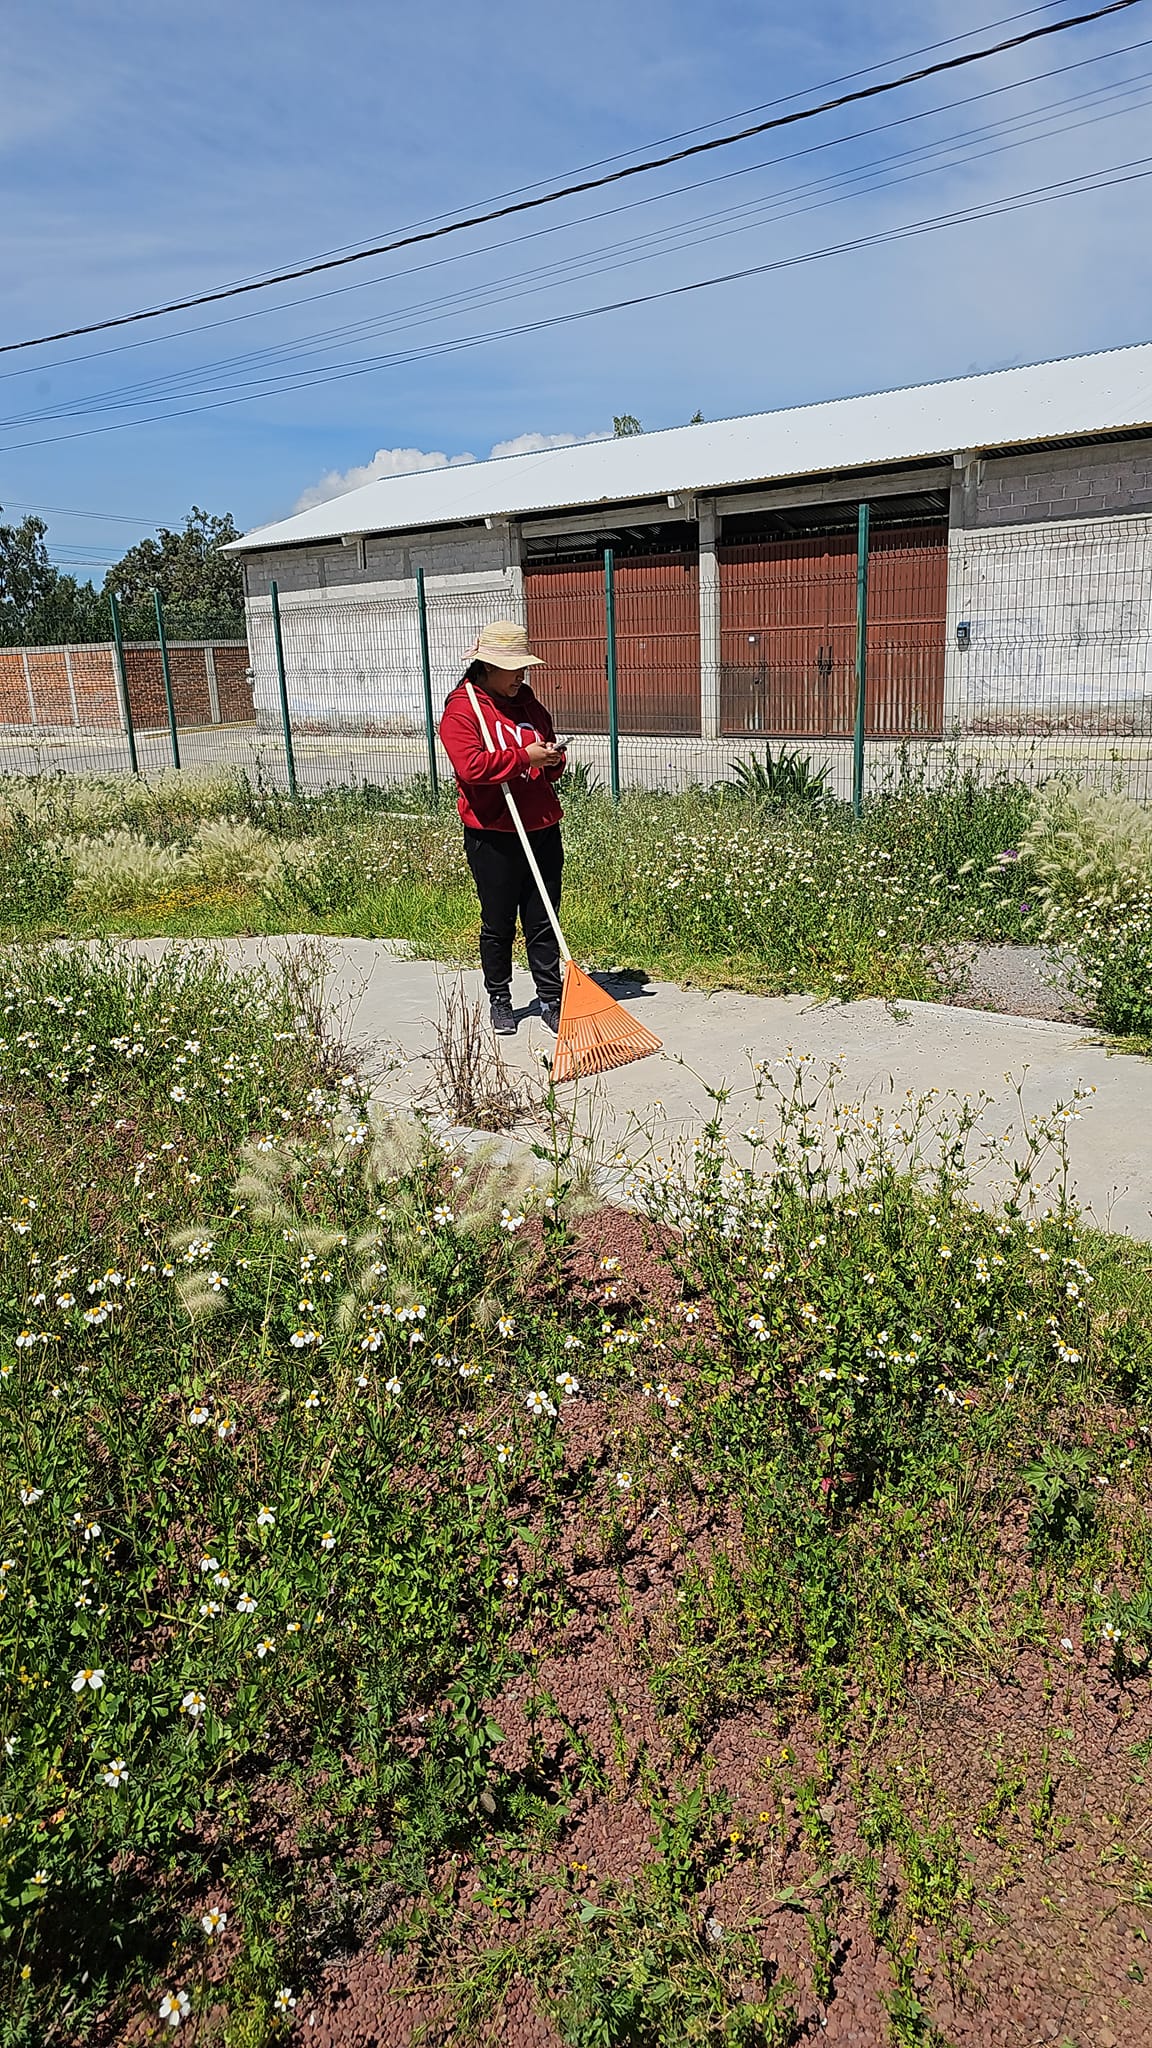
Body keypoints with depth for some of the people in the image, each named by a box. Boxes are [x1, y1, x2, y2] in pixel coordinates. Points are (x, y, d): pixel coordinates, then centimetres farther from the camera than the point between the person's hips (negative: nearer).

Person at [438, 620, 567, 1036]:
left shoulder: (528, 703, 15)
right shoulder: (461, 709, -6)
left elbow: (552, 762, 24)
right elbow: (471, 766, -21)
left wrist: (553, 760, 1)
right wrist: (524, 757, -20)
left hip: (542, 829, 5)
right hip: (492, 835, -5)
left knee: (542, 921, 8)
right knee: (498, 923, 6)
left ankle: (551, 1000, 14)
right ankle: (499, 1000, 21)